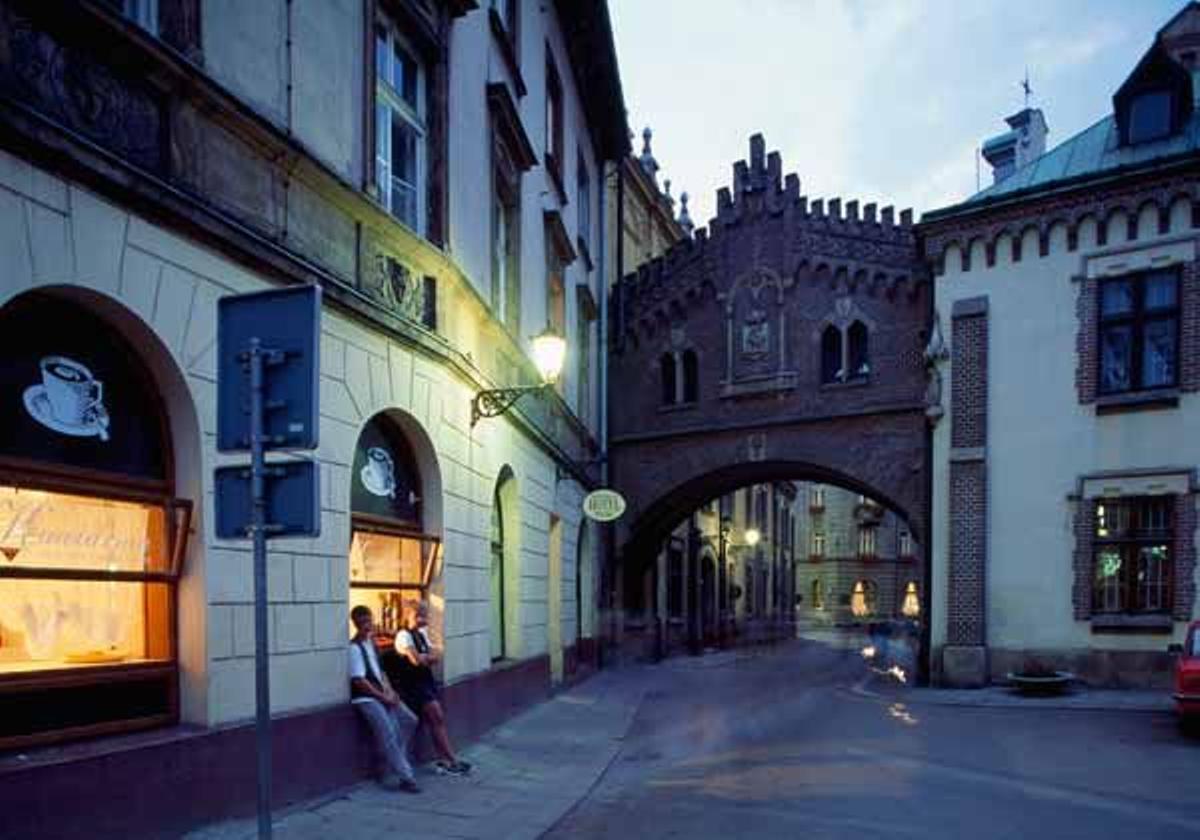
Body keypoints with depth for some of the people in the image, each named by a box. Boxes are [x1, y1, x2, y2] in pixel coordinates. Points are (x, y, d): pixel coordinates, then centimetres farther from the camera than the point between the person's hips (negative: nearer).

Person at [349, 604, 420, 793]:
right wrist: (382, 696, -15)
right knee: (388, 732, -22)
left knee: (409, 720, -1)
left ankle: (392, 771, 3)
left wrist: (389, 690, 4)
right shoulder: (354, 648, -13)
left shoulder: (371, 642, 13)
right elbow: (359, 680, -18)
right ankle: (404, 776, -18)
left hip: (382, 694, 9)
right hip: (365, 698, -9)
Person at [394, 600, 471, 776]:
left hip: (427, 680, 7)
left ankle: (444, 761, 4)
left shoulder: (422, 633, 13)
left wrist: (423, 657, -13)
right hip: (413, 684, -7)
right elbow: (416, 660, -22)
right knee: (438, 718, -10)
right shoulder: (404, 636, -11)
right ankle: (452, 761, -8)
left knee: (436, 720, 2)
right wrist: (427, 657, -3)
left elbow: (434, 657, 5)